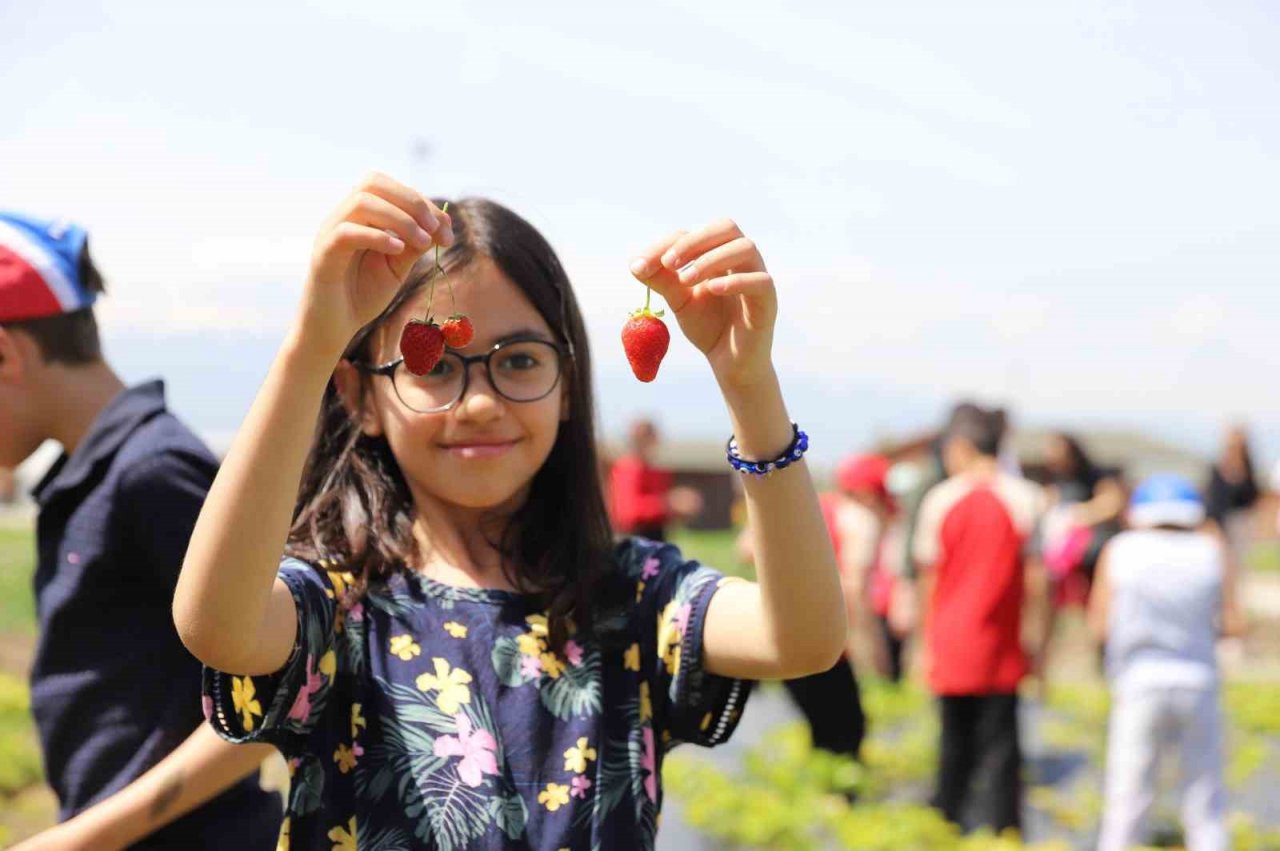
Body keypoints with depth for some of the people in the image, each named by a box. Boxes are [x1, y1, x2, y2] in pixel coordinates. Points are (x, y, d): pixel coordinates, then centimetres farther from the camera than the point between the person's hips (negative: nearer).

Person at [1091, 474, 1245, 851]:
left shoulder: (1120, 549, 3)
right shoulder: (1212, 550, 5)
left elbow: (1100, 625, 5)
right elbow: (1232, 623, 4)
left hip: (1139, 682, -1)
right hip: (1198, 681, 1)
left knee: (1127, 799, 2)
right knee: (1206, 805, 9)